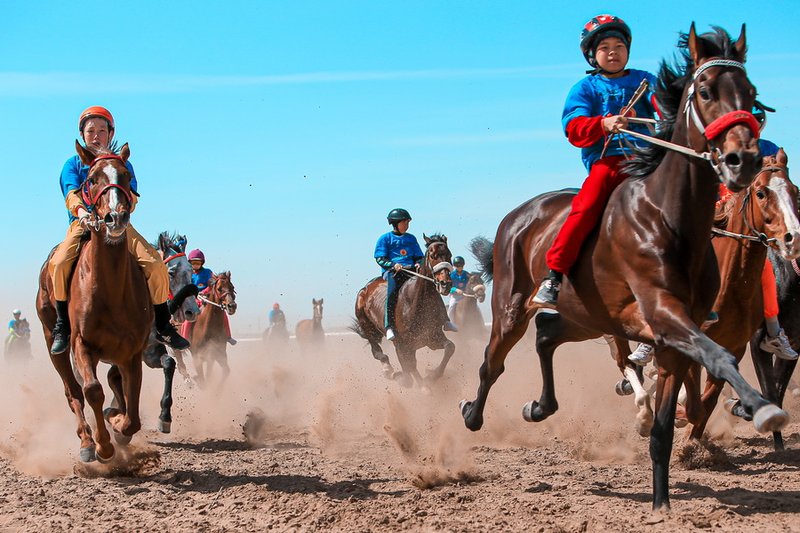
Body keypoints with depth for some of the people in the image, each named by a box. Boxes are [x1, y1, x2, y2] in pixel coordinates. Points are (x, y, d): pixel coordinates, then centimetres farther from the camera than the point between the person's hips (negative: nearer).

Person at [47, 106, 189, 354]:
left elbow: (131, 200, 0)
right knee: (58, 263, -30)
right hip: (83, 223, -1)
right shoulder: (73, 164, 11)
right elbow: (71, 195, -7)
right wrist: (81, 212, -31)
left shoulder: (123, 164, 14)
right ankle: (62, 325, -13)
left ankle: (163, 326, -4)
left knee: (156, 264, -20)